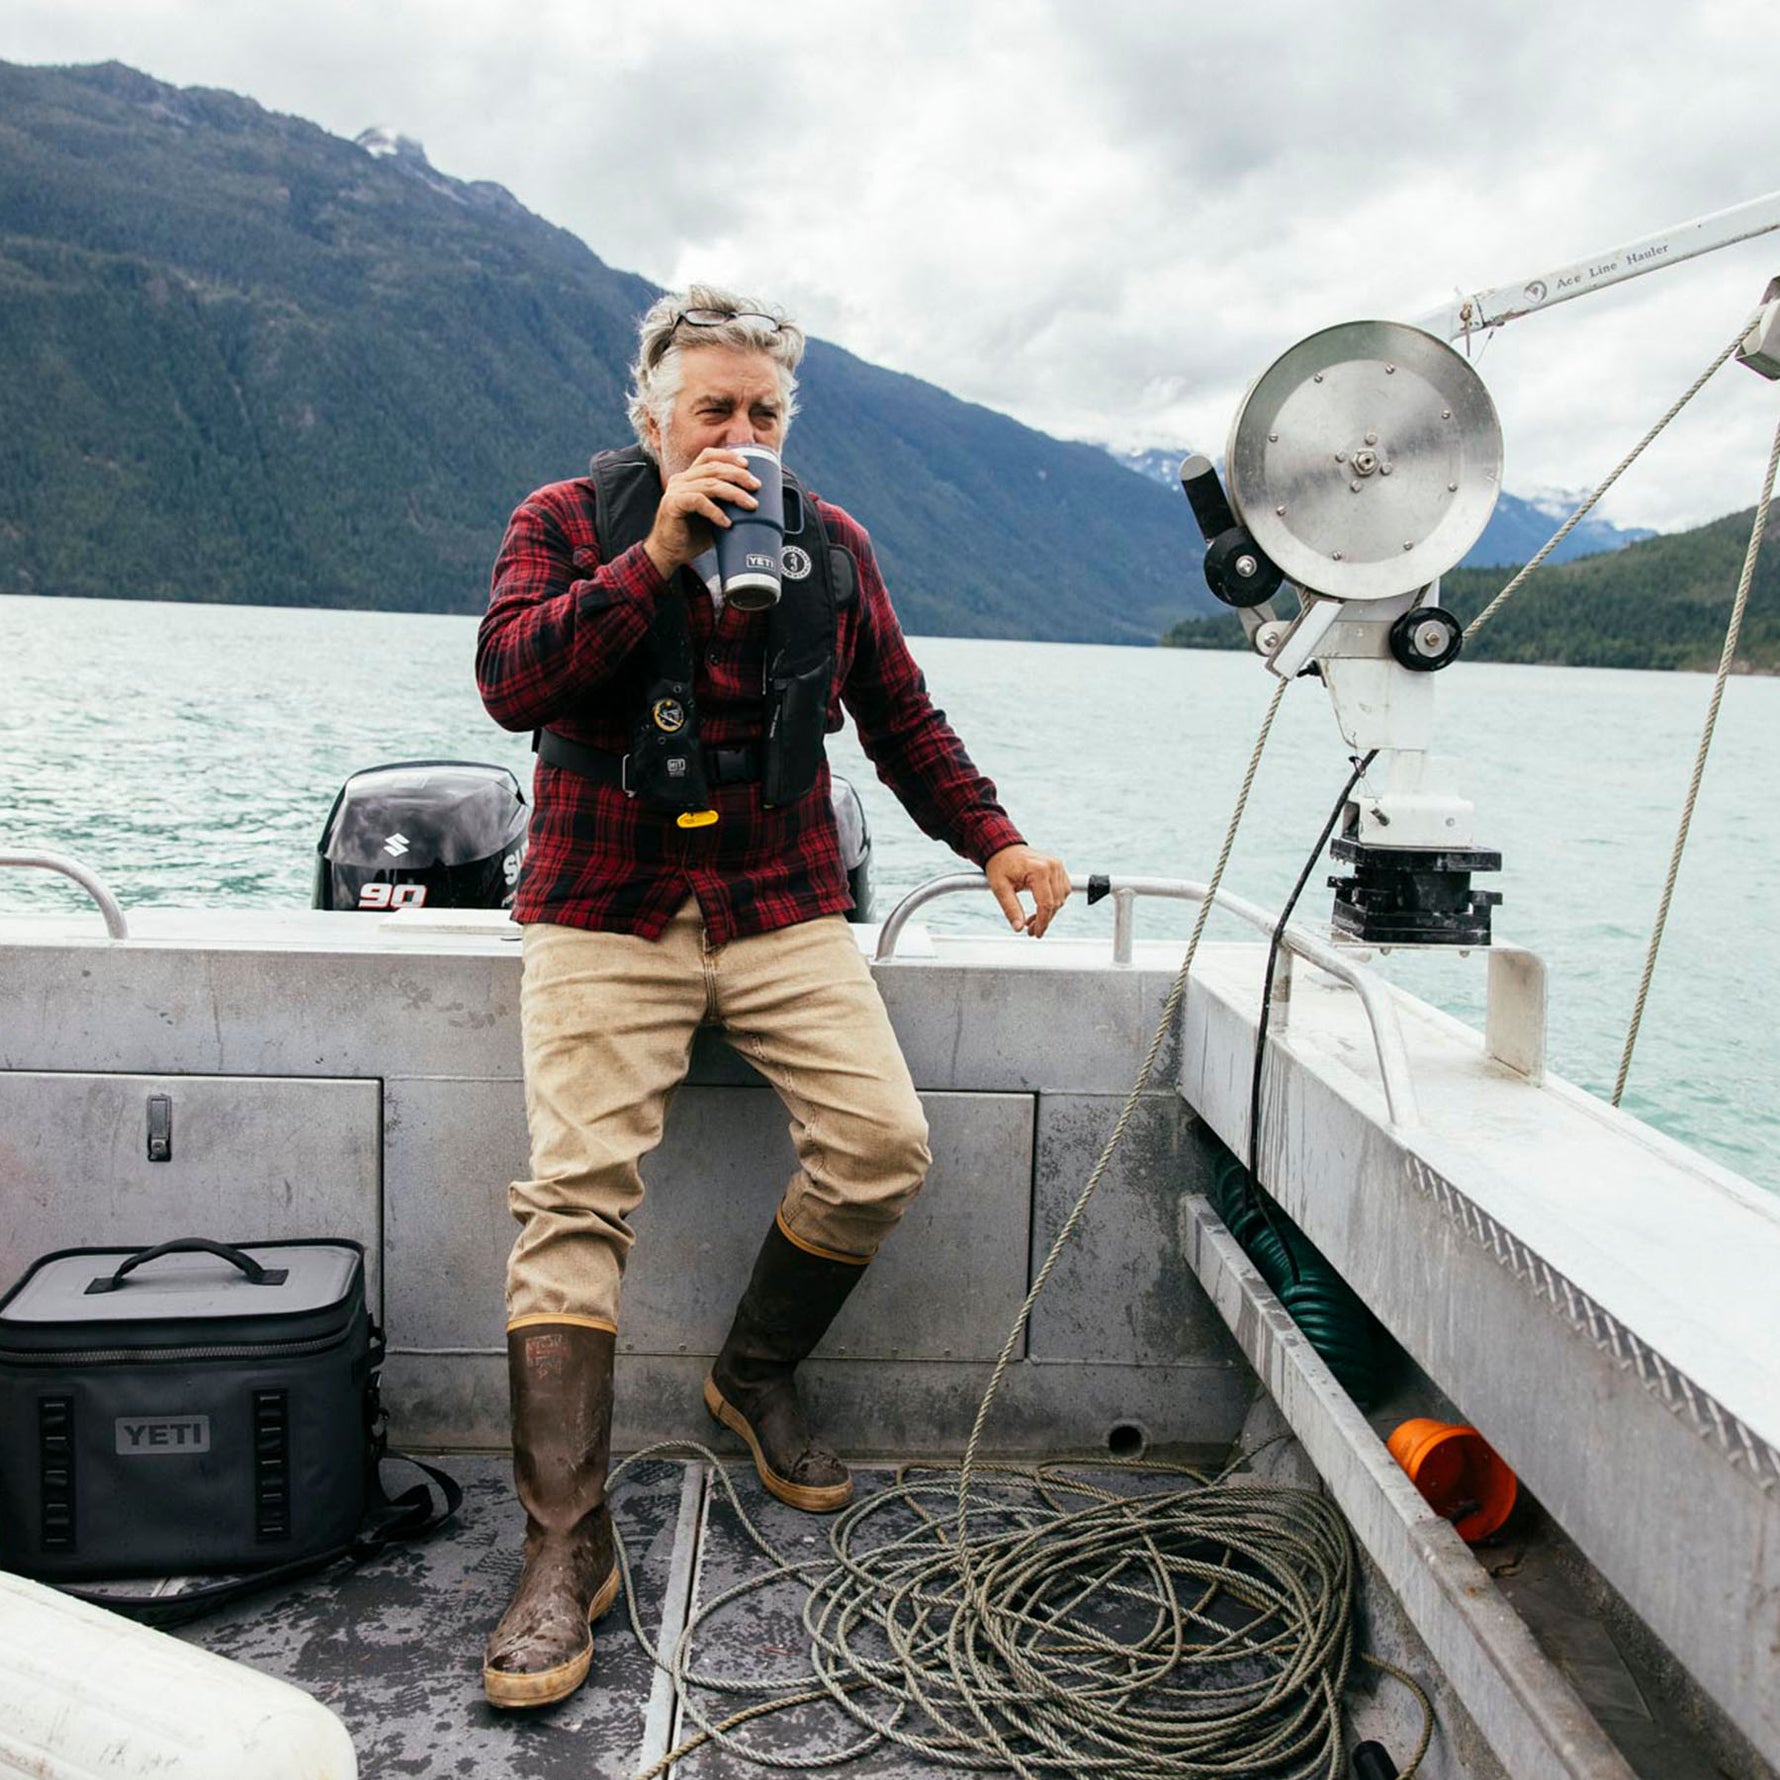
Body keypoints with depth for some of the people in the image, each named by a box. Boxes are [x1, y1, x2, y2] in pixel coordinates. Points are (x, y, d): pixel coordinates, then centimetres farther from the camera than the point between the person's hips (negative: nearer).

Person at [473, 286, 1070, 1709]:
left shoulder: (831, 545, 12)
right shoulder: (570, 520, 3)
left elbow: (904, 721, 18)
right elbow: (510, 680, -14)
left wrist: (997, 843, 6)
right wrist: (660, 554, -20)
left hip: (782, 910, 3)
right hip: (605, 914, -2)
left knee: (883, 1141, -15)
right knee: (578, 1194, -16)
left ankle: (759, 1376, 13)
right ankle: (567, 1546, -7)